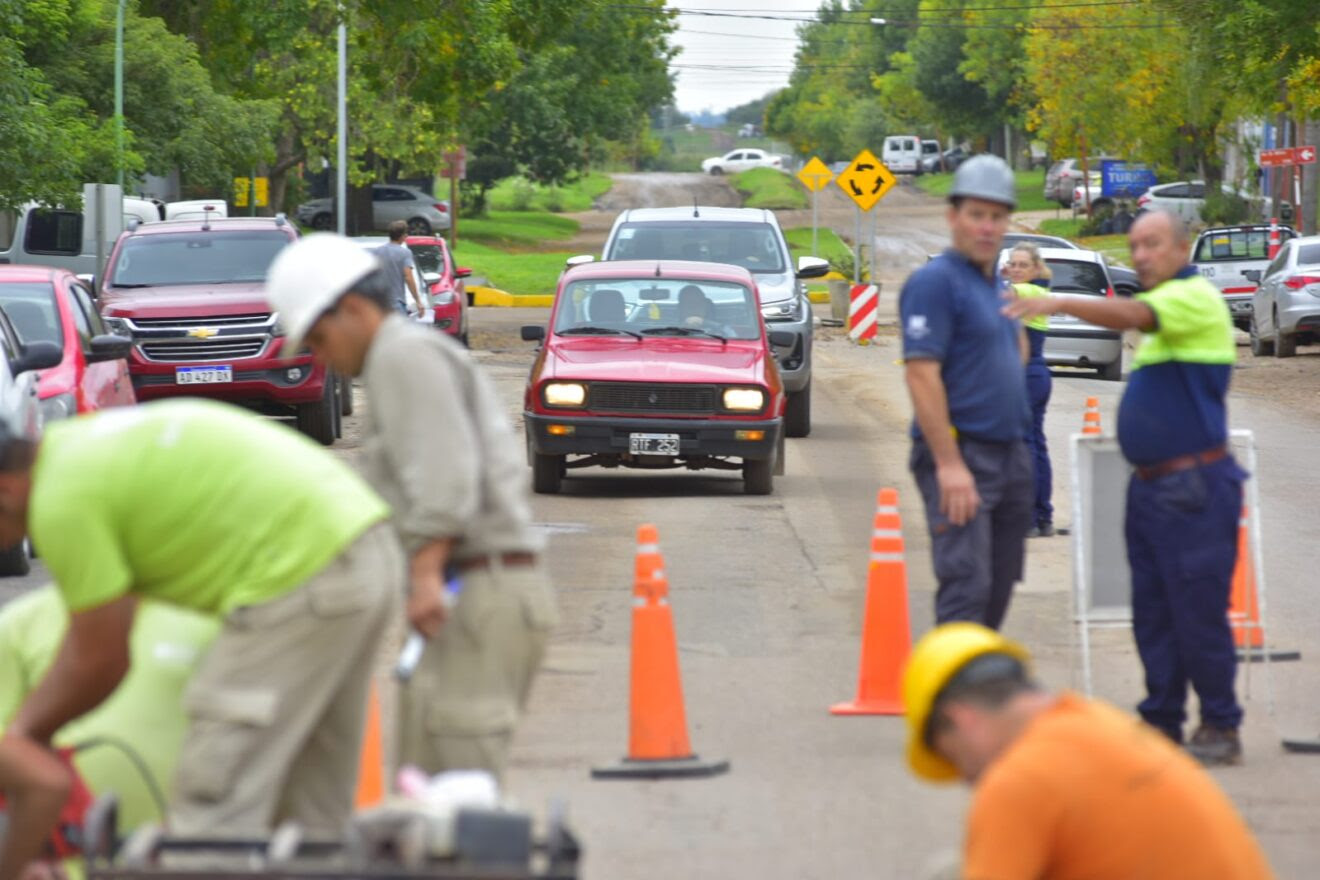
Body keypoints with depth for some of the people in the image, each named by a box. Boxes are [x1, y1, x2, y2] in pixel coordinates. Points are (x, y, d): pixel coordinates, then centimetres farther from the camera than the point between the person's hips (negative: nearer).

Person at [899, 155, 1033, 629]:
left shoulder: (997, 284, 16)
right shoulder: (935, 281, -11)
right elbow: (922, 375, -19)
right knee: (966, 585, -15)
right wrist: (949, 464, -23)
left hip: (1008, 452, 9)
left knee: (999, 586, 13)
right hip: (960, 452, -9)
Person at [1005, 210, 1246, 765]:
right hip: (1150, 485, 10)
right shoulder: (1164, 305, 20)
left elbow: (1134, 316, -29)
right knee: (1152, 611, 10)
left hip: (1193, 487, -10)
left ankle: (1220, 729, 1)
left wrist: (1060, 304, -39)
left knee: (1198, 609, -7)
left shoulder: (1195, 298, -11)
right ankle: (1162, 723, 16)